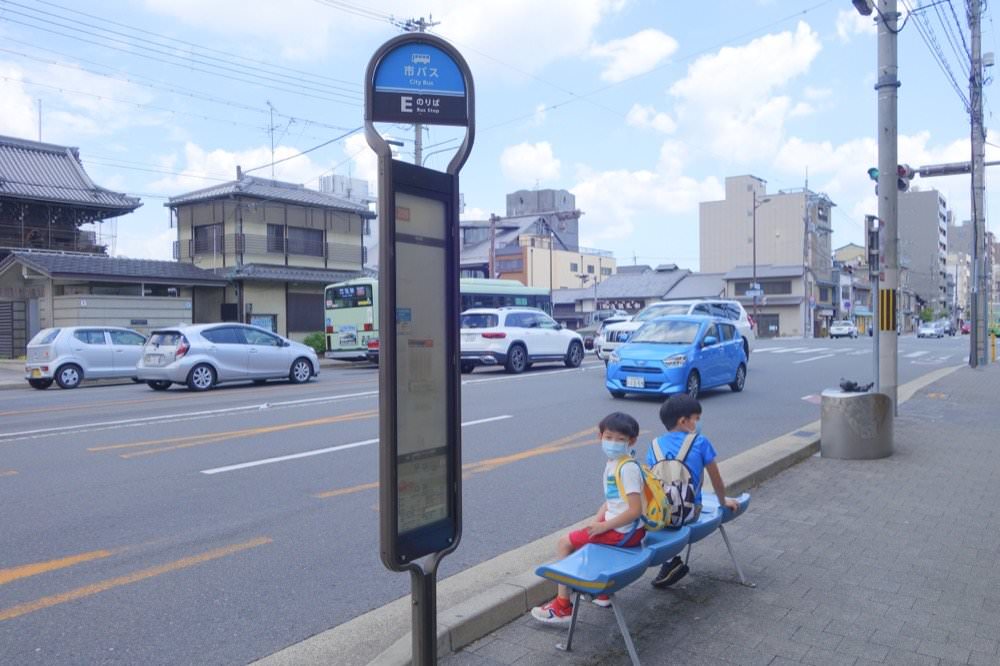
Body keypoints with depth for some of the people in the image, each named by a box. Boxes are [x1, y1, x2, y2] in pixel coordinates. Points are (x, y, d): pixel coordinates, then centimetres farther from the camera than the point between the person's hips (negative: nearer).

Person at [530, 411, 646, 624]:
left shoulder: (628, 469, -21)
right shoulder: (612, 463, 7)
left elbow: (635, 510, -25)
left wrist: (603, 526, -19)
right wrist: (597, 521, 0)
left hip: (623, 532, -9)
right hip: (617, 526, 9)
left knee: (565, 543, -3)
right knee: (582, 536, 29)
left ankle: (563, 607, 4)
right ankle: (601, 591, 37)